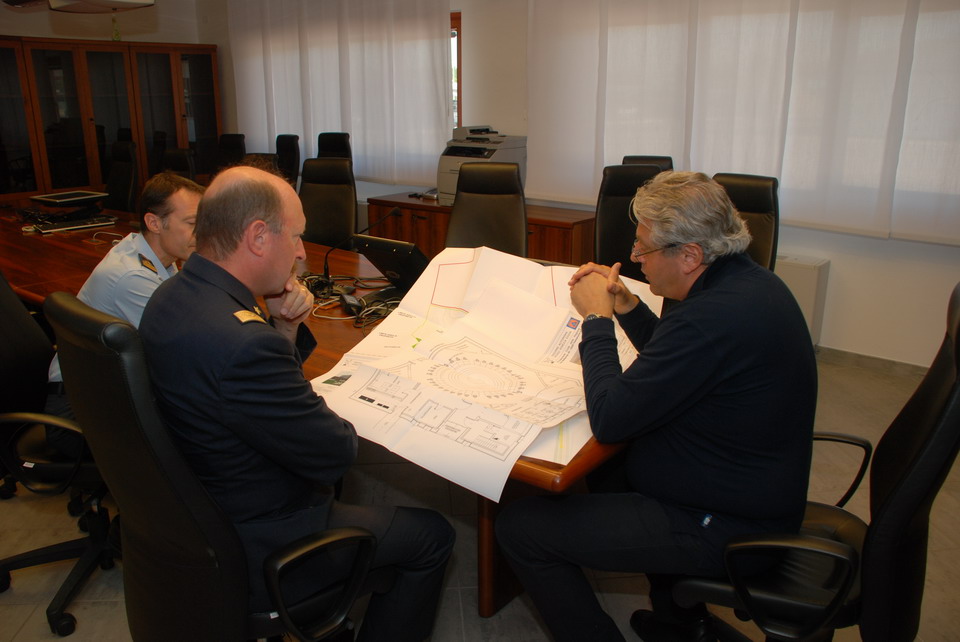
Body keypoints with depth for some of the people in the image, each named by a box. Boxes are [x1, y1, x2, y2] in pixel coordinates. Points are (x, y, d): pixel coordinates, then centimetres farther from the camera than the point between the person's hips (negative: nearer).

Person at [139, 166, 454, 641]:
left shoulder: (171, 296, -5)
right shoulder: (243, 343, -36)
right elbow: (338, 452, -23)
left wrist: (284, 329, -9)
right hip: (256, 550, -9)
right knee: (432, 535, 4)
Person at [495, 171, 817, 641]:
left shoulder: (713, 318, -32)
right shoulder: (747, 281, 2)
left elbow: (609, 420, -26)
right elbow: (674, 362, 17)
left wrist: (597, 318, -15)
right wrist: (625, 305, 3)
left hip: (722, 528, -10)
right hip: (751, 494, 10)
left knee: (520, 527, -10)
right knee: (605, 462, 31)